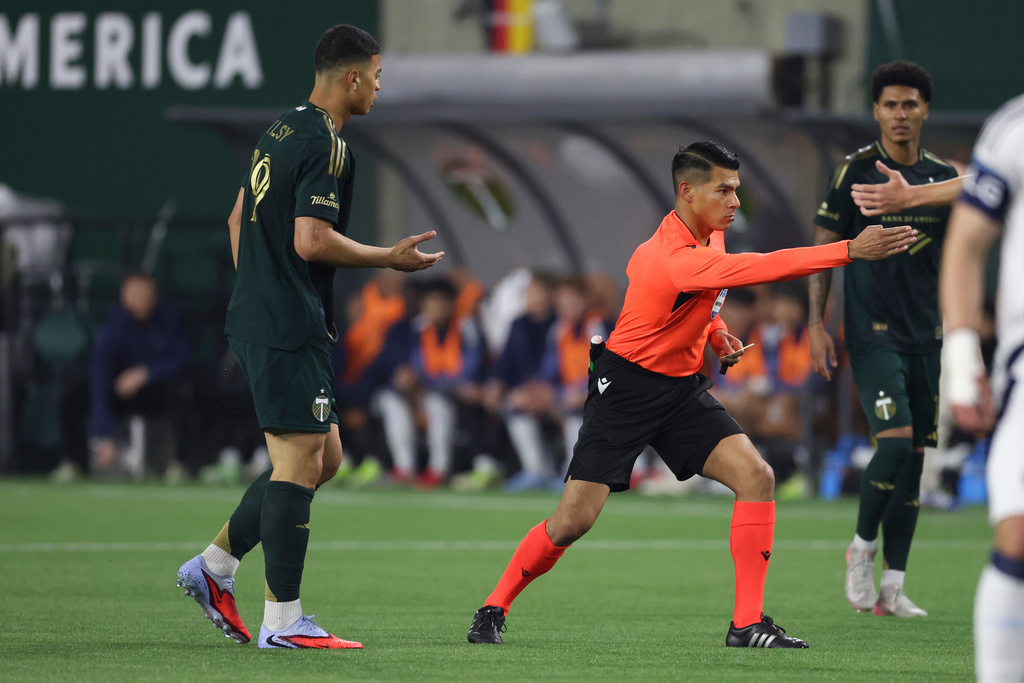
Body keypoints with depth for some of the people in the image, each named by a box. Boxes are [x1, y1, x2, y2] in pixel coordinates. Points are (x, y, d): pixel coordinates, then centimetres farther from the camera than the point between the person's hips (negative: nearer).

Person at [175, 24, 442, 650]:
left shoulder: (283, 130, 16)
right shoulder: (326, 144, -14)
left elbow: (239, 218, 23)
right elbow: (312, 241, -21)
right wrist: (391, 258, -10)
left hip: (256, 315, 10)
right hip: (291, 328, -10)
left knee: (323, 456, 14)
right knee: (300, 462, -8)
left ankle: (214, 567, 16)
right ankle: (283, 621, -7)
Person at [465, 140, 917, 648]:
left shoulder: (709, 232, 0)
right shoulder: (675, 258, -31)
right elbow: (759, 268, -42)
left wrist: (715, 332, 6)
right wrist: (851, 250, -45)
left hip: (683, 387, 8)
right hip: (626, 387, -8)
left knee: (756, 477, -12)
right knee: (574, 520, -9)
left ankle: (747, 625, -9)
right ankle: (494, 609, 15)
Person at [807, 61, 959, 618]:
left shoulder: (943, 177, 8)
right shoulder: (855, 172, -4)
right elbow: (823, 249, 0)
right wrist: (816, 324, -7)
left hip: (926, 336, 5)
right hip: (871, 331, -5)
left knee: (916, 456, 3)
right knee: (896, 439, -19)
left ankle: (891, 588, 7)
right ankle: (861, 548, 3)